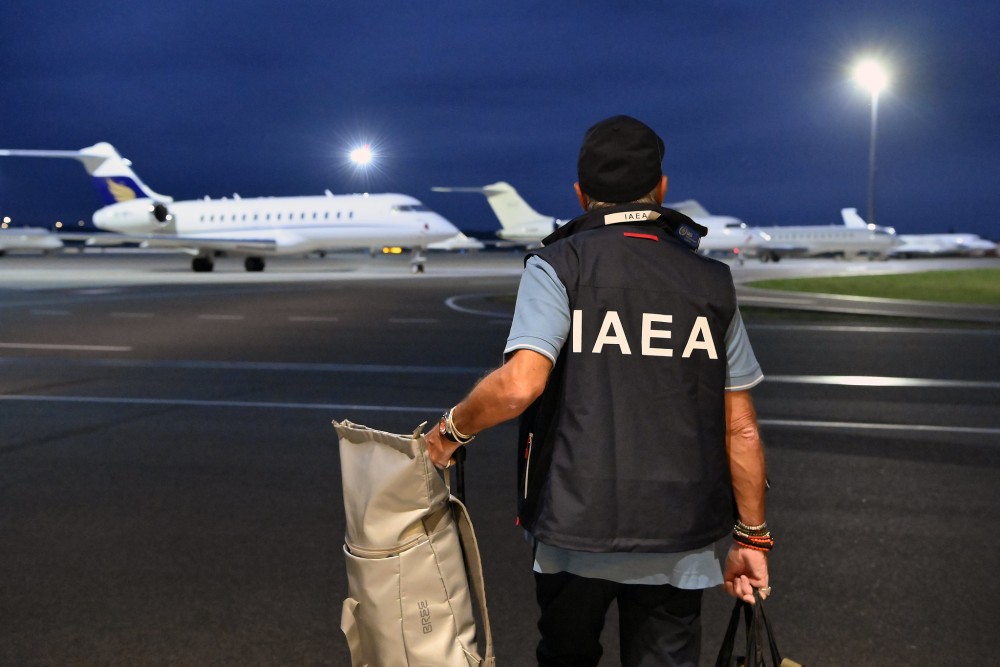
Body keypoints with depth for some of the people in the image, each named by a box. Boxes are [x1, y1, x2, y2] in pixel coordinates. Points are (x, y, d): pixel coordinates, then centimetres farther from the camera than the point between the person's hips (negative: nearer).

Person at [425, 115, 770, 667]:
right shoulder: (711, 281, 4)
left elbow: (519, 385, -21)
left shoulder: (557, 267, -6)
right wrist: (752, 537, 13)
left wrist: (454, 428, -2)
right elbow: (741, 429, 4)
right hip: (681, 540, 2)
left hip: (577, 528, -2)